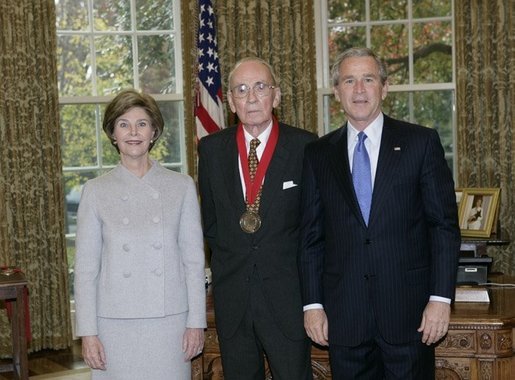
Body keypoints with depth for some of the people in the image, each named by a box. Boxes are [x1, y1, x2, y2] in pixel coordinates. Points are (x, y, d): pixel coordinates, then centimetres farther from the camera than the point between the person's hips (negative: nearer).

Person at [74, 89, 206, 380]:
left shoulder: (182, 186, 2)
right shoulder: (96, 191, 2)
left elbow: (194, 259, 3)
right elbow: (86, 266, 3)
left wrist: (196, 322, -1)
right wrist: (88, 332, -1)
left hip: (169, 320, 0)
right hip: (115, 322, 0)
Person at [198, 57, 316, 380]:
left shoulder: (305, 146, -5)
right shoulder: (211, 149, 4)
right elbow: (211, 220, 12)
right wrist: (228, 261, 5)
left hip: (287, 294, -2)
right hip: (231, 294, 3)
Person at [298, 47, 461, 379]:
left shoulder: (421, 142, 1)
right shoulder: (318, 154, 8)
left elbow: (444, 224, -1)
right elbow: (311, 236, 8)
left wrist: (441, 298, -8)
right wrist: (313, 304, 2)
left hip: (409, 309, -2)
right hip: (344, 312, 2)